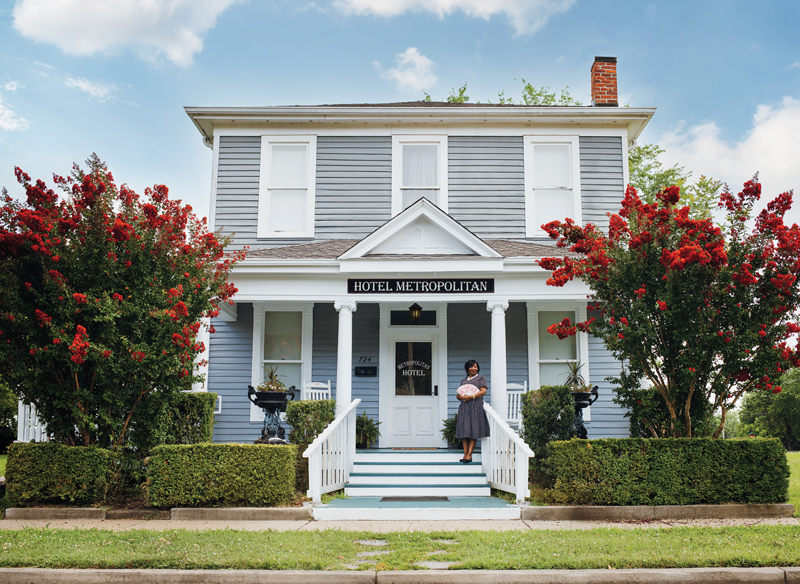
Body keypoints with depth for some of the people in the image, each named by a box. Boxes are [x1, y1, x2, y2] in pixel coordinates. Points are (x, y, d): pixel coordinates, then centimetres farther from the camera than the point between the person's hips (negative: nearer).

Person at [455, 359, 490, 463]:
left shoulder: (481, 378, 11)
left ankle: (469, 455, -11)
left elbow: (483, 391, -2)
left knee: (474, 431, -8)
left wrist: (471, 396, -12)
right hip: (464, 407, 4)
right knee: (464, 430, -3)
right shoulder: (463, 380, 23)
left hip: (476, 407, -4)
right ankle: (465, 454, -2)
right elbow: (458, 394, 19)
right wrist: (462, 397, -5)